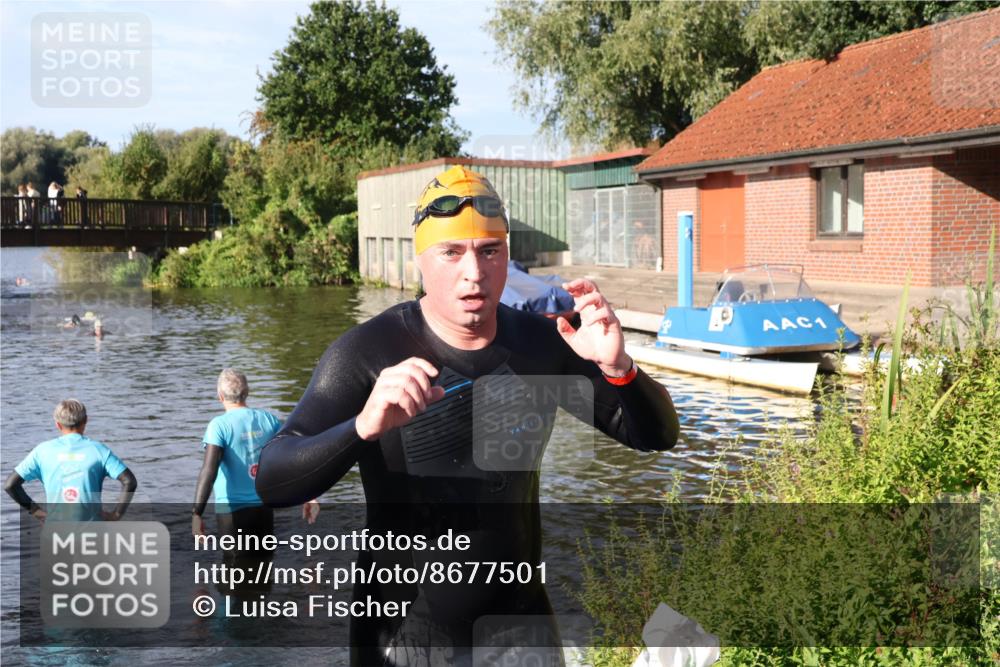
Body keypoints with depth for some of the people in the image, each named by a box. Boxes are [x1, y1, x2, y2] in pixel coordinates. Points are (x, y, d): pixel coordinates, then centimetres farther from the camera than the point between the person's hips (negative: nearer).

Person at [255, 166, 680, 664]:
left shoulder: (541, 344, -5)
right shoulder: (367, 352, -16)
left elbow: (657, 436, -2)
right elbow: (273, 482, -24)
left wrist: (618, 369, -23)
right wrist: (363, 426, -43)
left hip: (521, 623, 3)